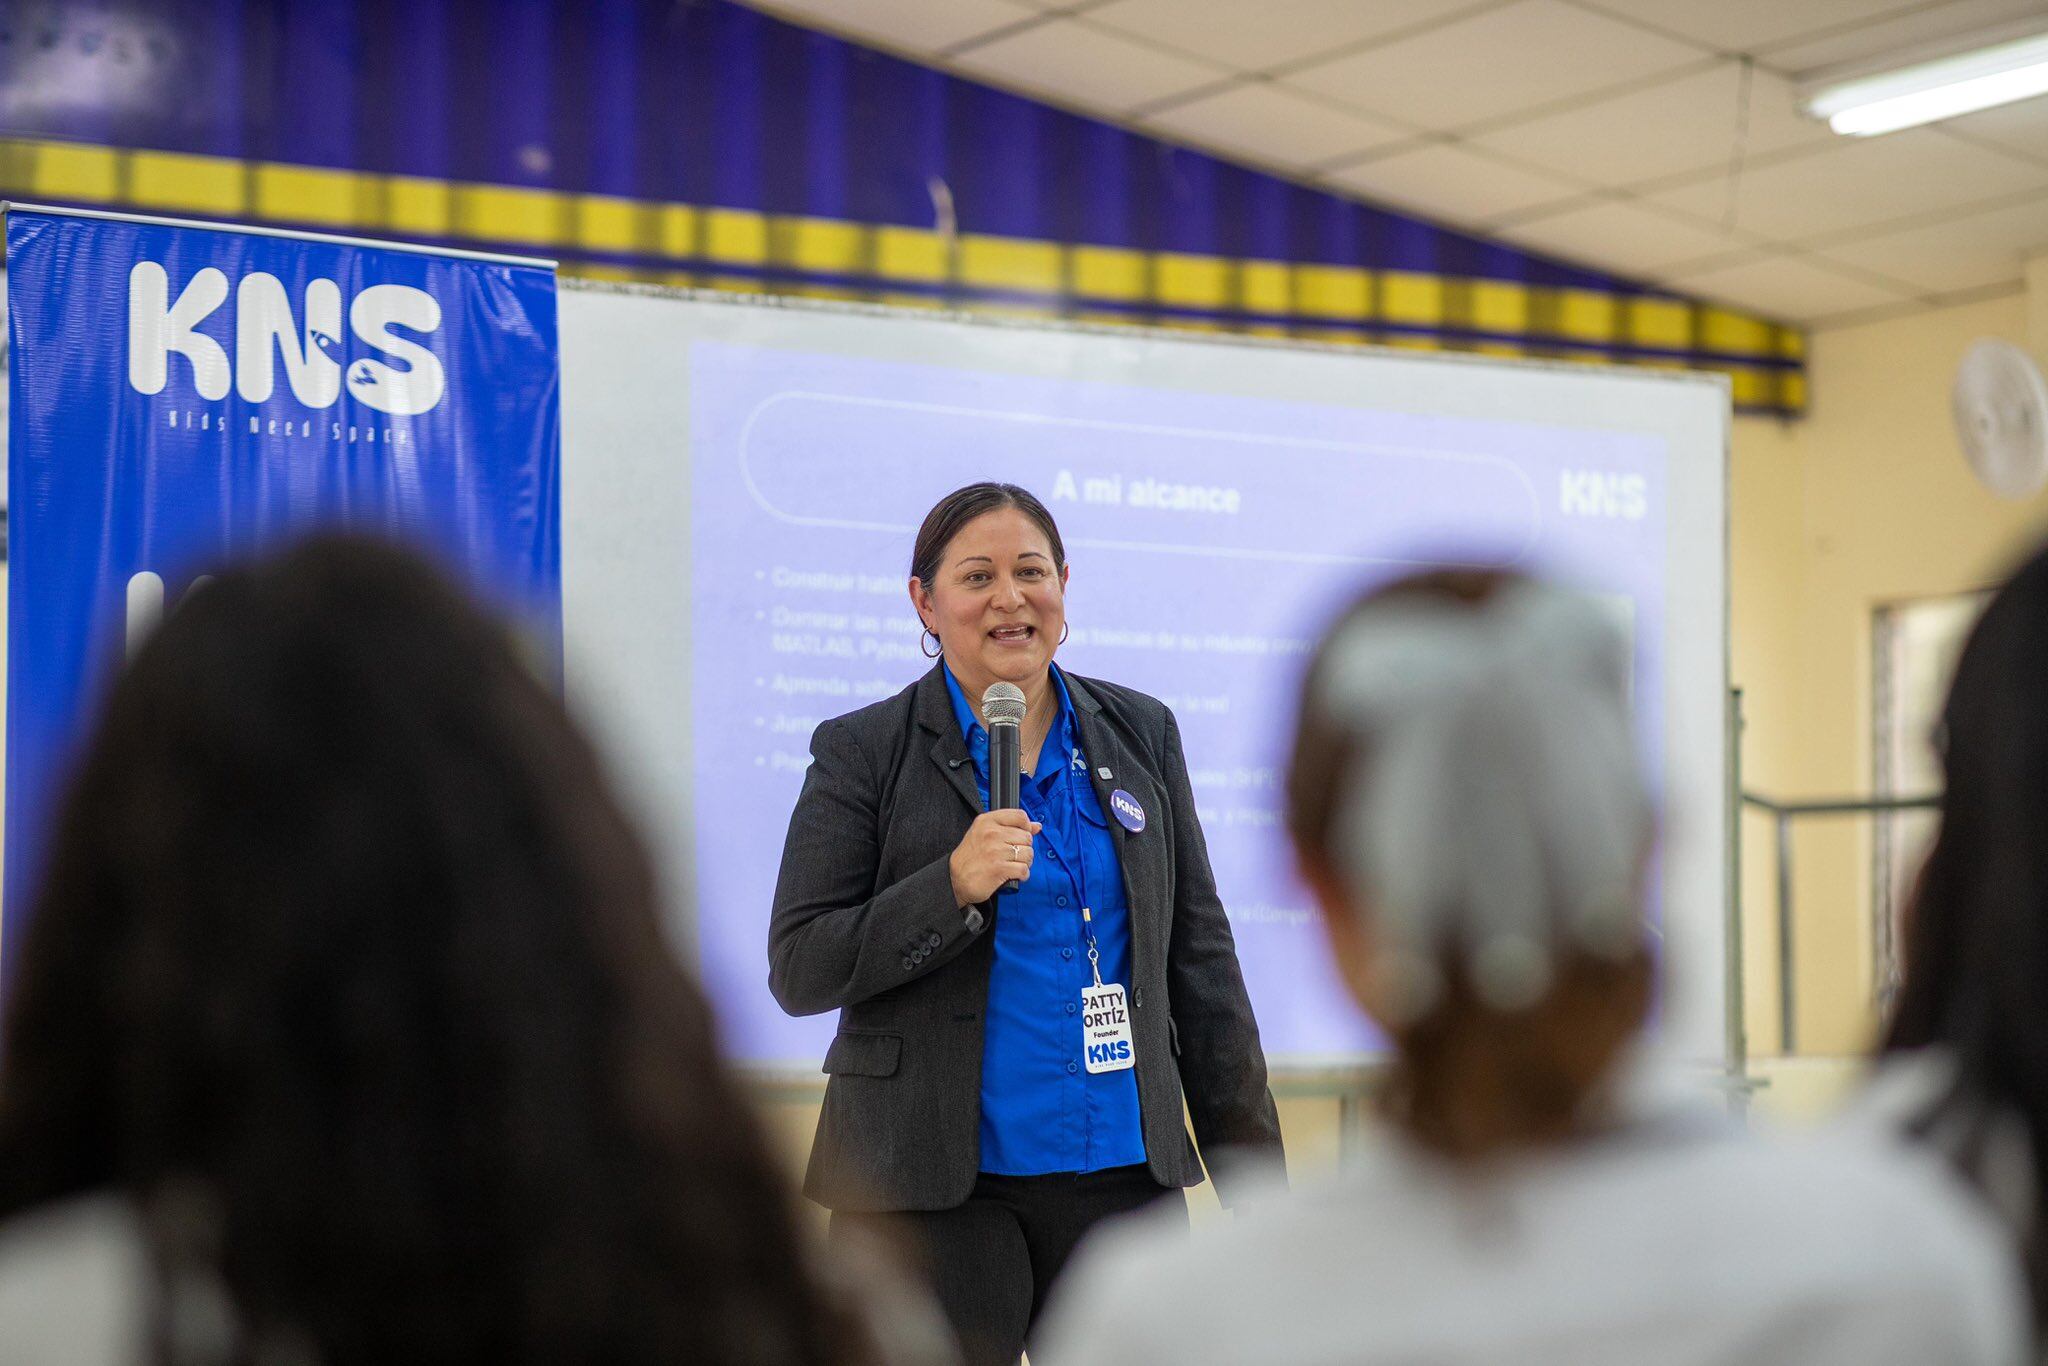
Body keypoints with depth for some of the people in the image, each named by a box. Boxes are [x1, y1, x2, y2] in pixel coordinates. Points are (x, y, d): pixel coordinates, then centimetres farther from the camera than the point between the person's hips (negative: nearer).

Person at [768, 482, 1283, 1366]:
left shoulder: (1140, 734, 11)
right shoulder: (864, 754, 0)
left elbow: (1200, 956, 13)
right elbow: (798, 970, -5)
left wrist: (1251, 1168, 10)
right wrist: (954, 887, -18)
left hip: (1121, 1170, 3)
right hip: (930, 1186, -3)